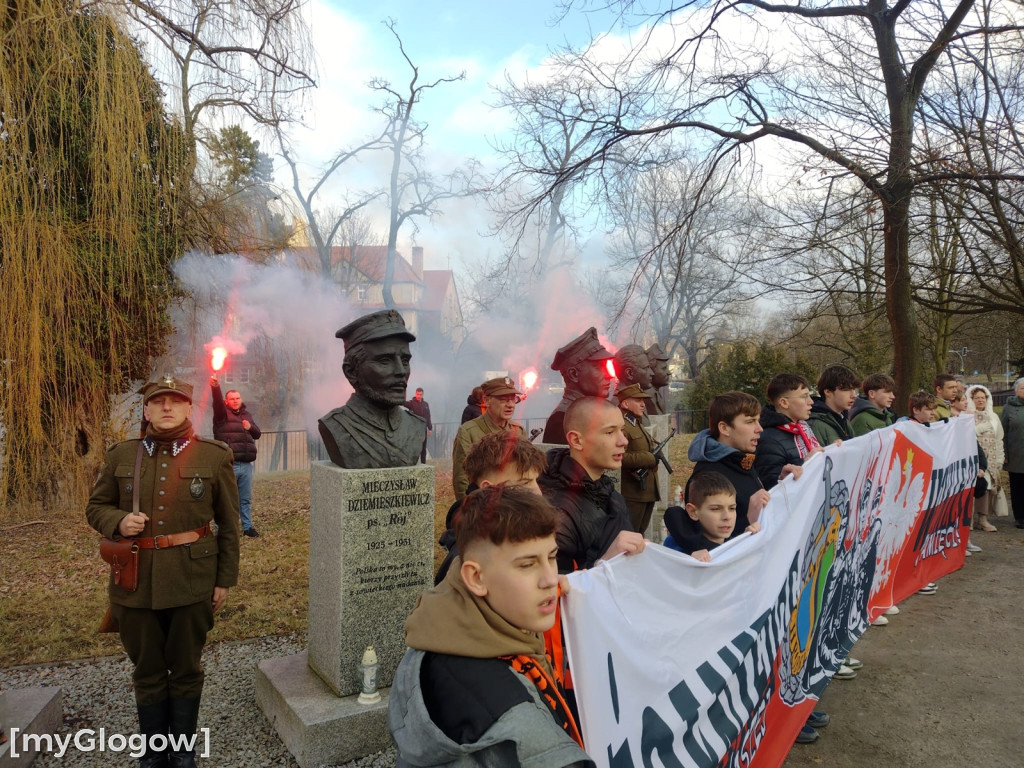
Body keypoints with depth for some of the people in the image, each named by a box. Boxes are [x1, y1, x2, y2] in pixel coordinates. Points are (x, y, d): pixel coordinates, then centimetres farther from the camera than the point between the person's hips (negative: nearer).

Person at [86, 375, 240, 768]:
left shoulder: (215, 456, -3)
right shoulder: (121, 456, 3)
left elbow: (228, 523, 1)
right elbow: (95, 506, 12)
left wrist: (225, 580, 0)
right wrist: (118, 522, -11)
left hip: (193, 582, -2)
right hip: (135, 582, 2)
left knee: (186, 669, 12)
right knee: (147, 671, 15)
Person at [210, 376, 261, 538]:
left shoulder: (246, 414, 18)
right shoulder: (223, 414, 1)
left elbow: (257, 434, 20)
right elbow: (217, 402, -20)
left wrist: (250, 427, -2)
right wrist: (215, 387, -39)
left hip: (246, 464, 5)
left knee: (246, 499, 13)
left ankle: (247, 527, 23)